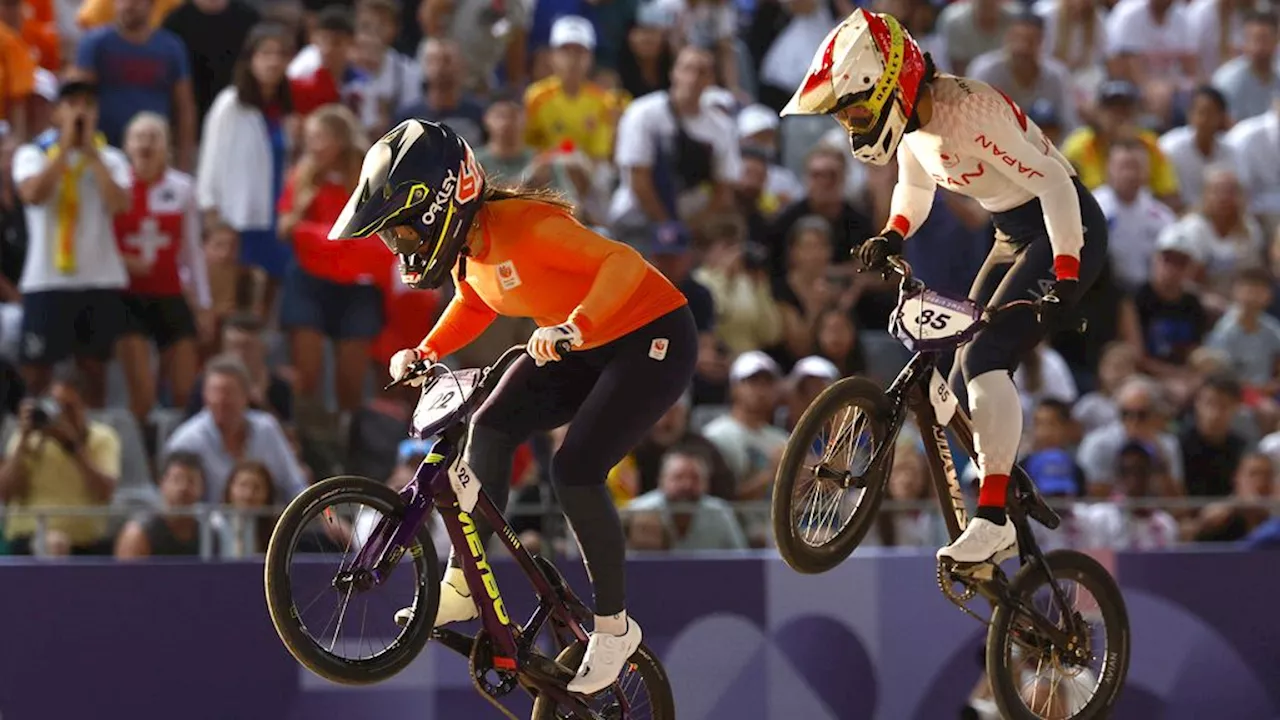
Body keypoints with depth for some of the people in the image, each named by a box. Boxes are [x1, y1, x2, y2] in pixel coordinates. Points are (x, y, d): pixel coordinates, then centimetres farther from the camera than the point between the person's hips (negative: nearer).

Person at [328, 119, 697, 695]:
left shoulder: (522, 226, -30)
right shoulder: (465, 244, -4)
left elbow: (623, 262, -39)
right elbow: (474, 306, 16)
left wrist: (575, 326, -53)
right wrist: (424, 352, 0)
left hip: (651, 337, -9)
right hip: (585, 346, 9)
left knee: (575, 470, -18)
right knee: (491, 427, -7)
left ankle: (613, 627, -2)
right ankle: (463, 585, 0)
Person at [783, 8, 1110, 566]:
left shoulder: (968, 111, -28)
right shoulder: (913, 120, -1)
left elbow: (1054, 184, -29)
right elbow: (915, 189, 17)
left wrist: (1064, 279, -35)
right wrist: (892, 236, -3)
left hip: (1065, 230, -9)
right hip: (1013, 235, 9)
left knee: (986, 360, -23)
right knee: (967, 380, 5)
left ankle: (993, 520, -23)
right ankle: (1000, 524, 14)